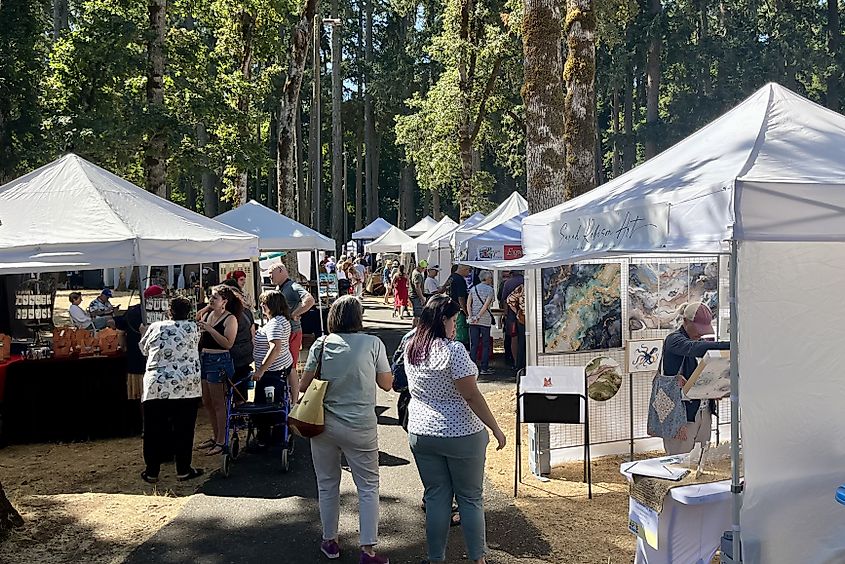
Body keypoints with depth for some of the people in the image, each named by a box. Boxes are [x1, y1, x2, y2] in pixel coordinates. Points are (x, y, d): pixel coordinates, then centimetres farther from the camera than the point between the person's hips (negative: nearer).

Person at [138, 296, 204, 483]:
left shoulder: (155, 327, 7)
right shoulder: (192, 327, 3)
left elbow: (143, 348, 22)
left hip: (155, 386, 1)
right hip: (185, 386, -1)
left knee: (154, 431, 10)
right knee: (183, 429, 8)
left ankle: (152, 472, 16)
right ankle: (183, 470, 14)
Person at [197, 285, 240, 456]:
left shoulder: (230, 319, -10)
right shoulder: (207, 314, 10)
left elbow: (228, 343, -20)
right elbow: (198, 335, 13)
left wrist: (210, 329, -23)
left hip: (219, 360, -8)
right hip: (204, 359, 8)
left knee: (218, 403, -1)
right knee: (207, 402, 15)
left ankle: (222, 442, 7)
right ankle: (216, 437, 28)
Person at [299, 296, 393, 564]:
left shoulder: (321, 344, -3)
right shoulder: (373, 344, -8)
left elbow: (304, 384, 1)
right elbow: (386, 384, -1)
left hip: (324, 424, 2)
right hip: (360, 428, -2)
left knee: (327, 484, 17)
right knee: (368, 487, 8)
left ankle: (330, 541, 29)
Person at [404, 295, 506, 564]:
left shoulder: (411, 349, 1)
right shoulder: (453, 350, -19)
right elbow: (471, 396, -19)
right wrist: (496, 429, -11)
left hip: (421, 434, 5)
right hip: (461, 435, -5)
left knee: (435, 497, 13)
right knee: (471, 498, 10)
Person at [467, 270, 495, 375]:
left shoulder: (473, 288, 10)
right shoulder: (489, 289, -3)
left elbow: (468, 304, 1)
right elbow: (486, 305, -13)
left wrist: (471, 316, -4)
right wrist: (478, 316, -13)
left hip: (473, 321, 4)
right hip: (485, 320, -4)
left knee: (474, 345, 7)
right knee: (486, 345, 4)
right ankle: (484, 368, 4)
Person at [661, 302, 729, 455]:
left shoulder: (698, 340, 15)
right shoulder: (674, 340, -10)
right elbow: (696, 348, -32)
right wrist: (731, 346, -40)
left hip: (704, 411, 8)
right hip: (681, 412, -8)